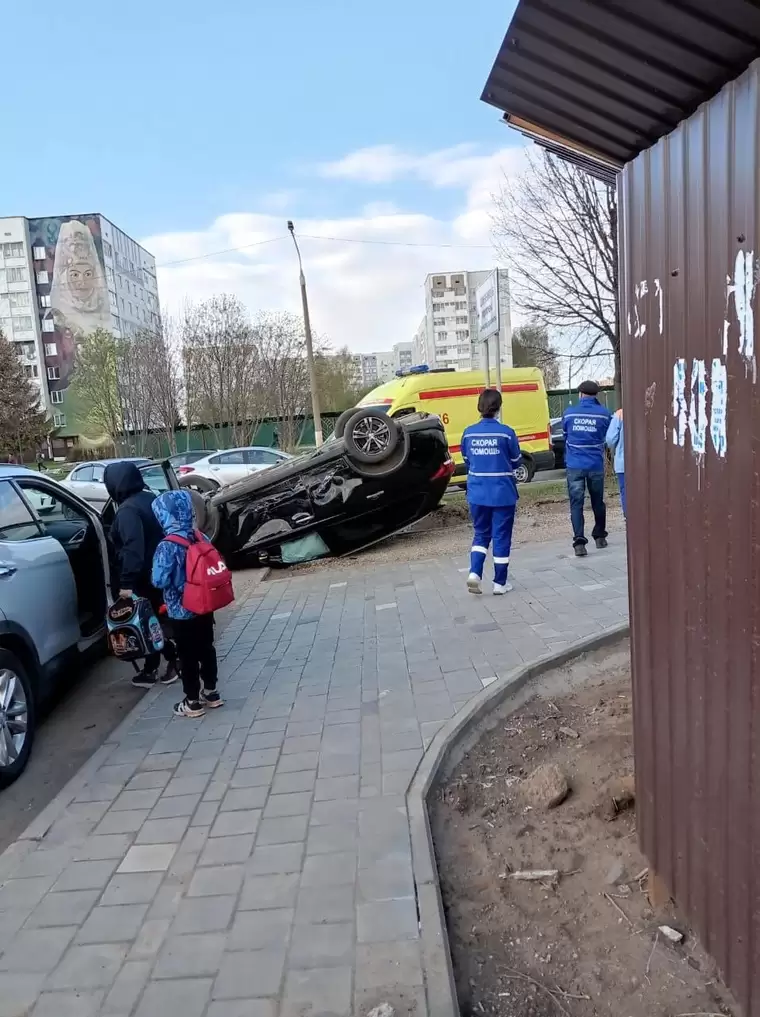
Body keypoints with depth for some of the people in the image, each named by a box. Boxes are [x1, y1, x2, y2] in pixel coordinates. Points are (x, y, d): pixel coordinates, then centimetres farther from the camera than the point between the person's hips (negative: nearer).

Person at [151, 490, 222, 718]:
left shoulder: (167, 547, -21)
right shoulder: (201, 537, -2)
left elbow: (160, 580, -20)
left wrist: (155, 574, 0)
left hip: (181, 611, -6)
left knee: (187, 656, 7)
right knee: (206, 649, 17)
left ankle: (192, 702, 19)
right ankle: (210, 693, 30)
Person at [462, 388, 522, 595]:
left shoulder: (469, 433, -2)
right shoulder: (506, 432, -12)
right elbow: (516, 461, -1)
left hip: (477, 493, 3)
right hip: (502, 493, -3)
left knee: (481, 534, 18)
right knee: (501, 537, 8)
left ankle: (474, 573, 0)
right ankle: (499, 583, 15)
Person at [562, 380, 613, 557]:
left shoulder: (569, 413, 0)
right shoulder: (604, 414, -2)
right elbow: (608, 437, 9)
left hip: (574, 465, -1)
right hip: (596, 465, 1)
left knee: (576, 503, -1)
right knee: (597, 501, 16)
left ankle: (579, 541, -12)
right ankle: (599, 536, 30)